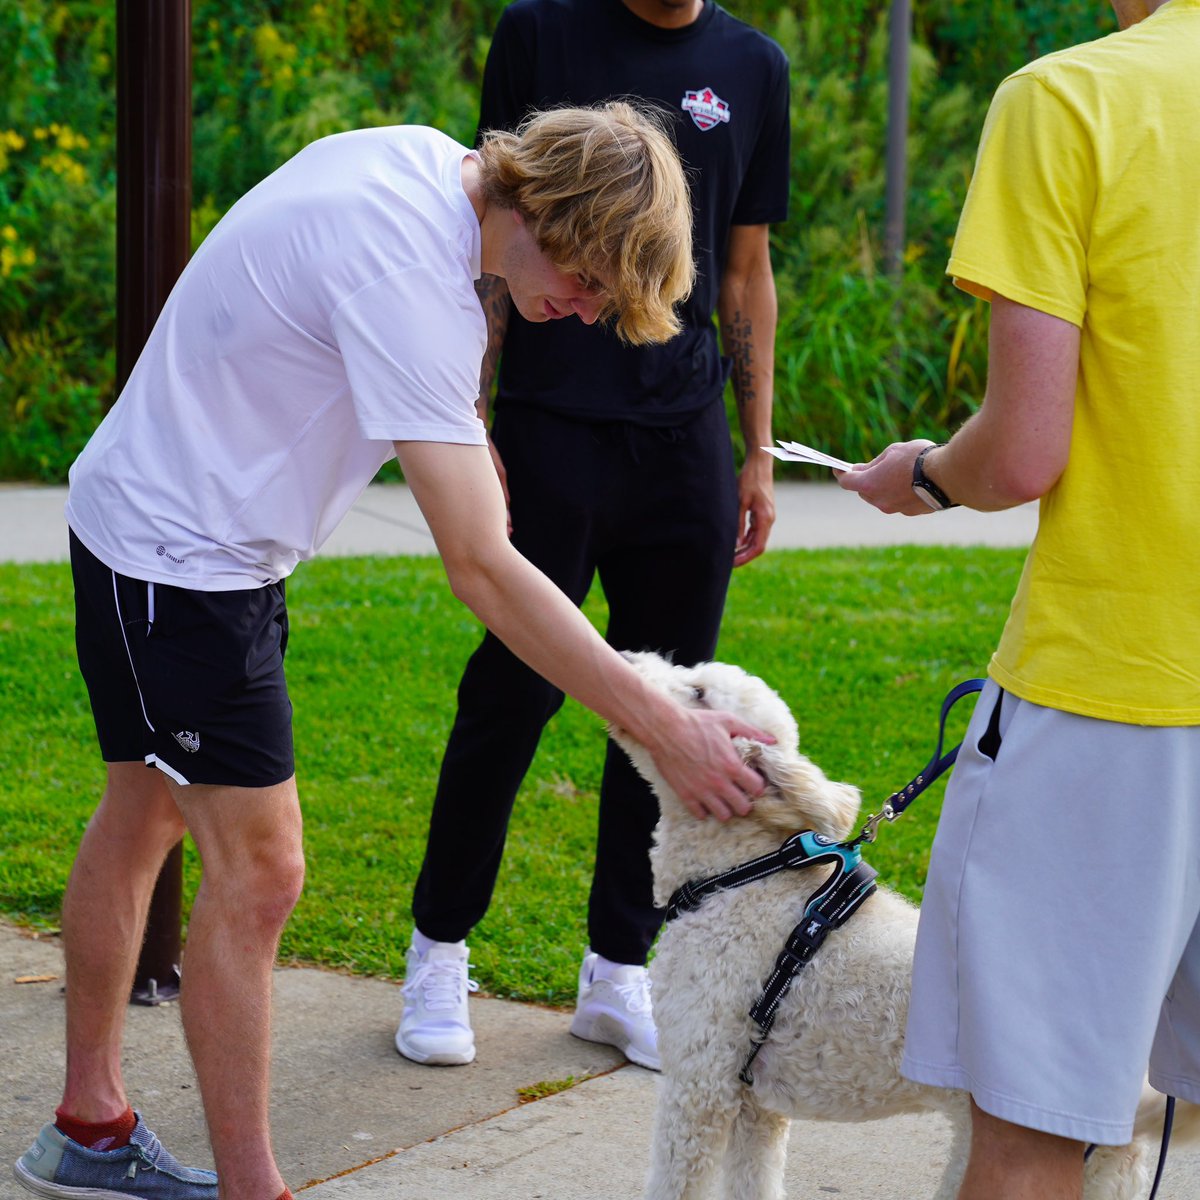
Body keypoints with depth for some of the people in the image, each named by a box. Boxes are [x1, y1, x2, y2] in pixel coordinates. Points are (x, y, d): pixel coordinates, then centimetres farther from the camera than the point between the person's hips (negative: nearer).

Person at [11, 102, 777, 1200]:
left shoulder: (419, 156, -4)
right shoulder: (408, 282, -32)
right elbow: (482, 569, -34)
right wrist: (665, 729, -32)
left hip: (137, 523, 10)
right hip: (186, 560, -10)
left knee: (144, 816, 19)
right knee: (258, 871, -8)